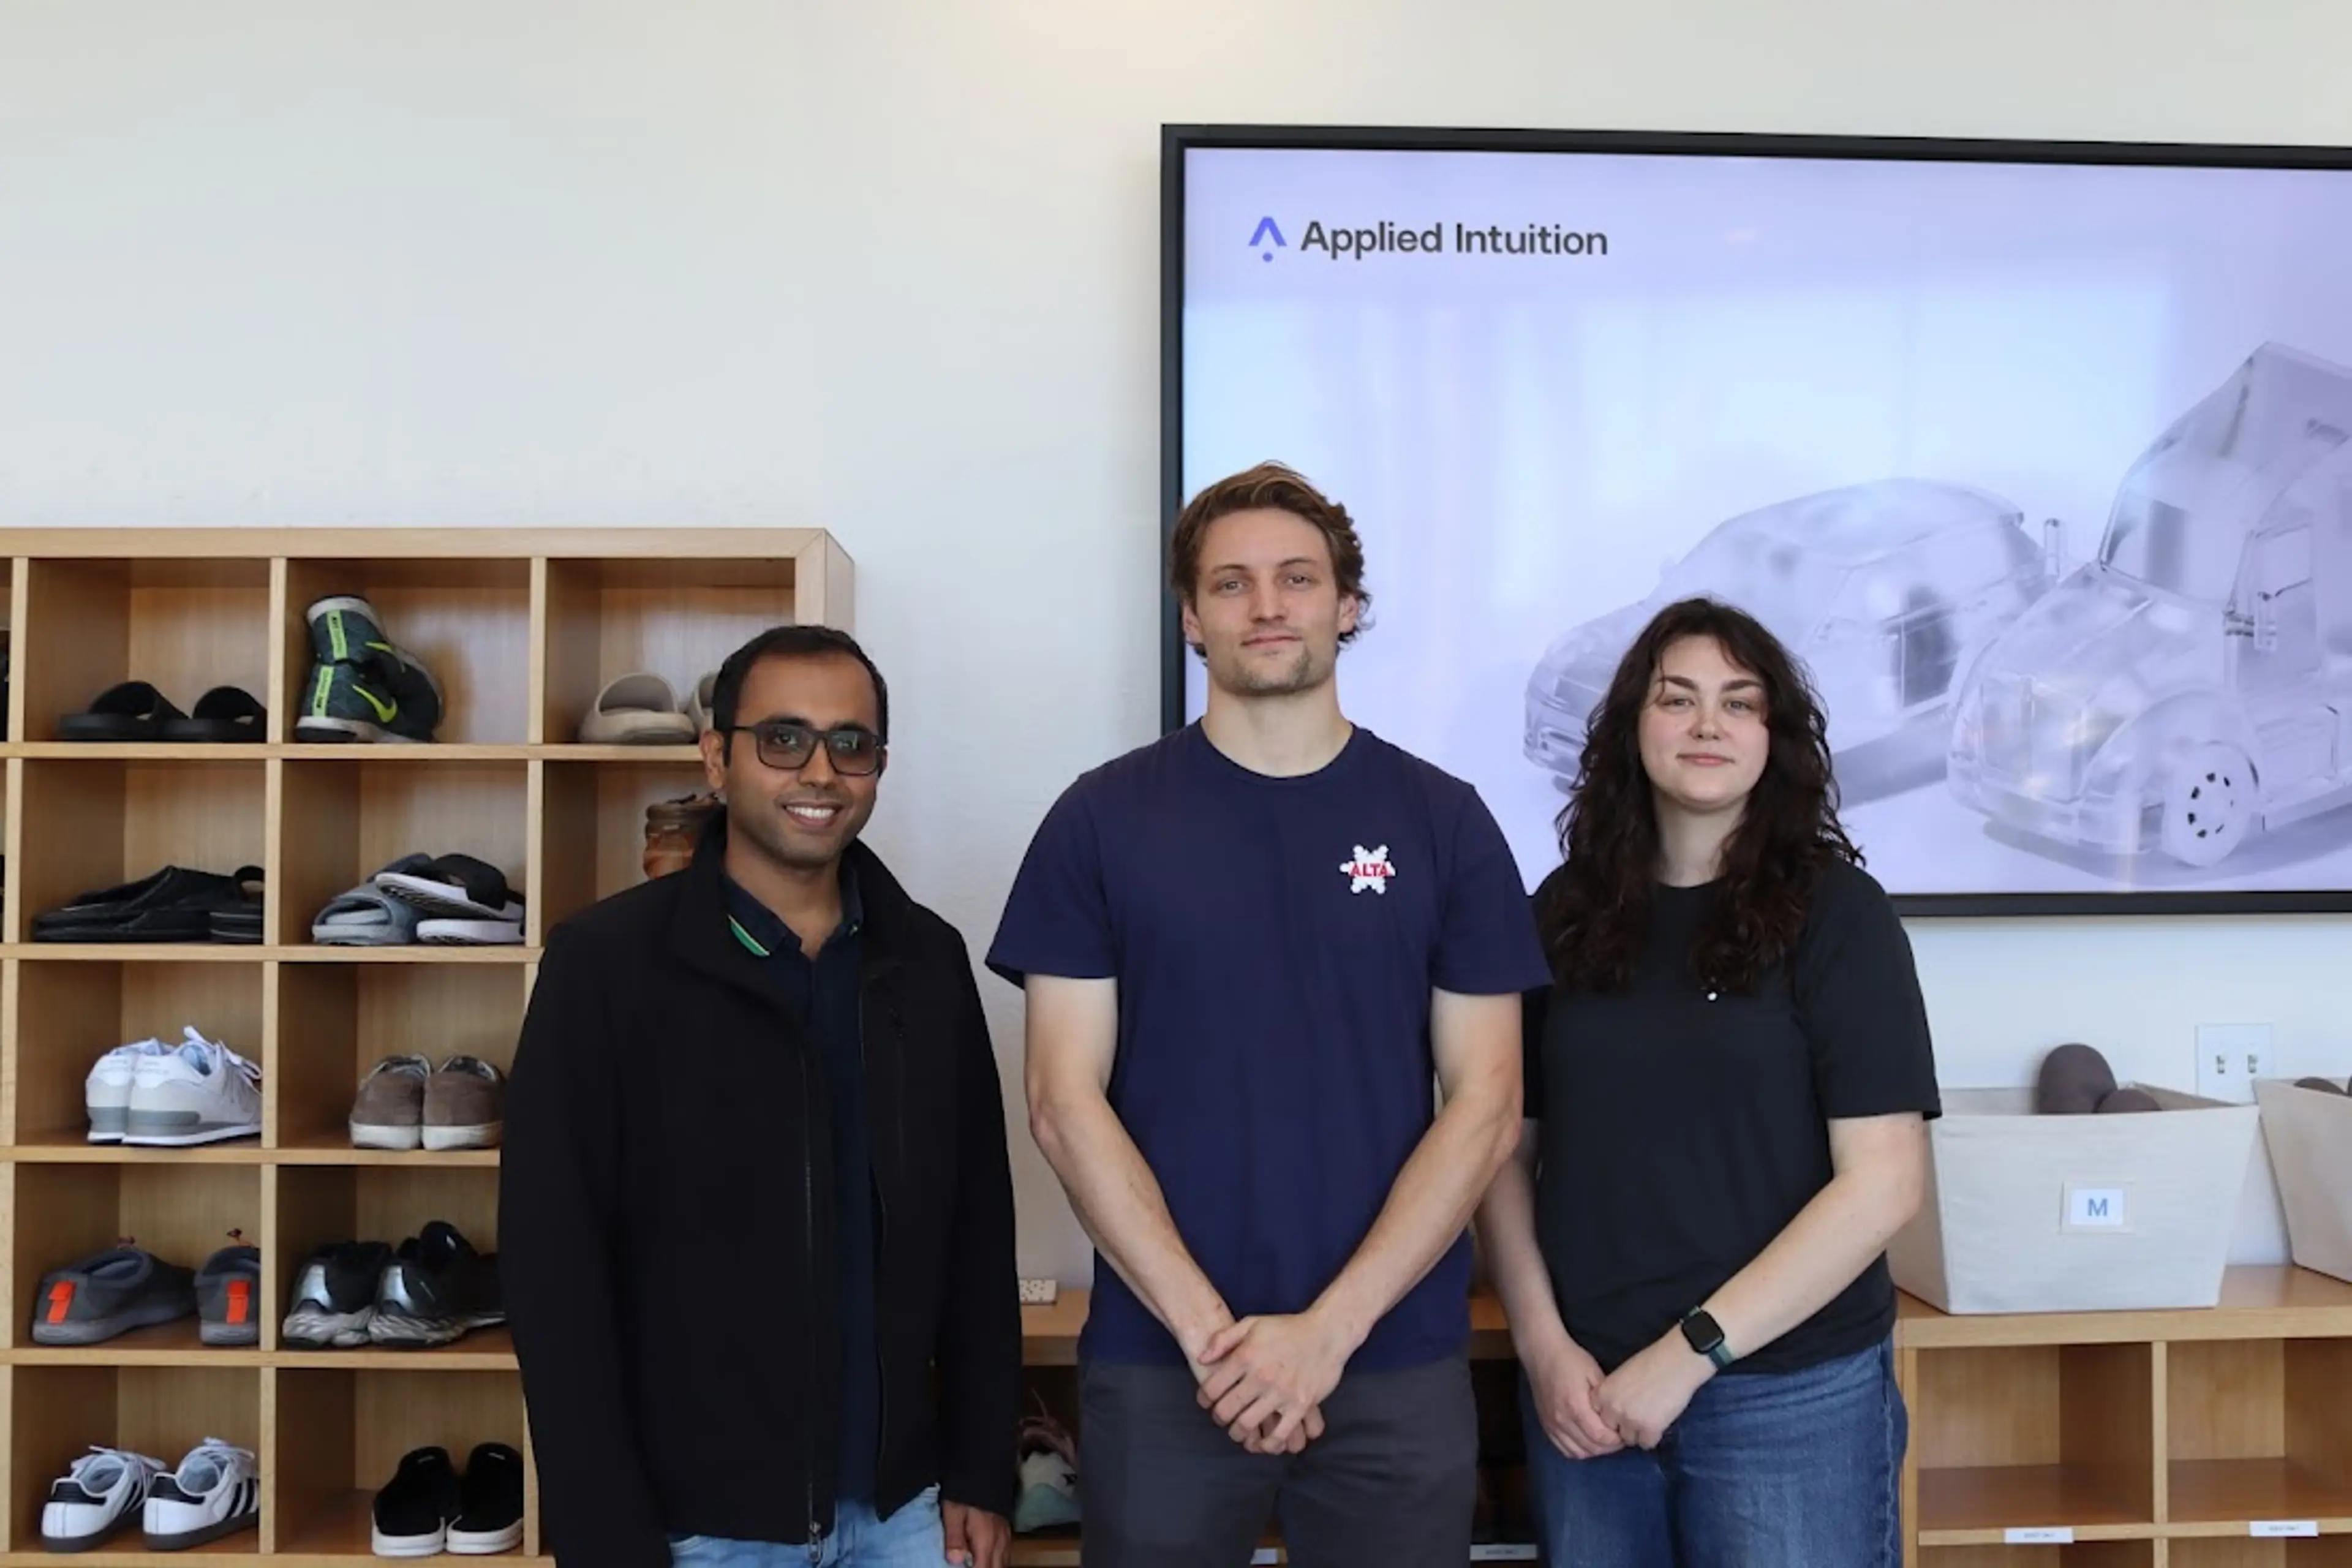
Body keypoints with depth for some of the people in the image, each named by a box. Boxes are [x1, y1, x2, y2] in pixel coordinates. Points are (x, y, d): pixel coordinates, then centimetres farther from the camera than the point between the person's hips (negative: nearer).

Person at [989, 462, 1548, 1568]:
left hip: (1397, 1362, 1)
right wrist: (1209, 1330, -10)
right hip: (1158, 1365, 0)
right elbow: (1065, 1101, -4)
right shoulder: (1101, 820, -1)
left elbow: (1485, 1103, -2)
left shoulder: (1443, 821, 1)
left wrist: (1328, 1328, -10)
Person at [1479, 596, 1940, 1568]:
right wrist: (1541, 1343, -6)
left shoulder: (1834, 912, -6)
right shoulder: (1566, 911, 2)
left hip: (1790, 1392, -3)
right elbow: (1507, 1148, 5)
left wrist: (1692, 1351, -14)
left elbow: (1883, 1182, -11)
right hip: (1588, 1390, 3)